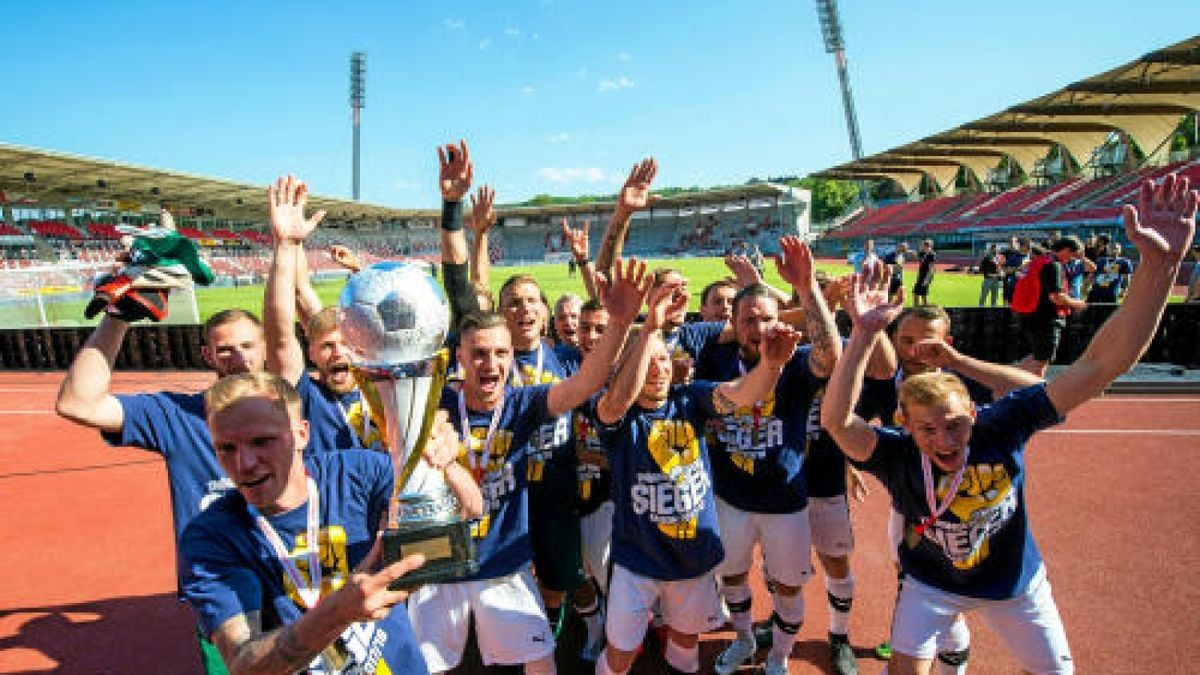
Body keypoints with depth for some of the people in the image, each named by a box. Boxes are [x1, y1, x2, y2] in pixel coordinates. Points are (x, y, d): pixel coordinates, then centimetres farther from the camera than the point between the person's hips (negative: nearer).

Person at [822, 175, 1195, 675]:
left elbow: (1103, 363, -35)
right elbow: (836, 420, -52)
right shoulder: (896, 453, -31)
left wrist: (1160, 263, -45)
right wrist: (864, 335, -62)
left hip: (1015, 583, 2)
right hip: (932, 583, -2)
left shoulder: (1002, 426, -30)